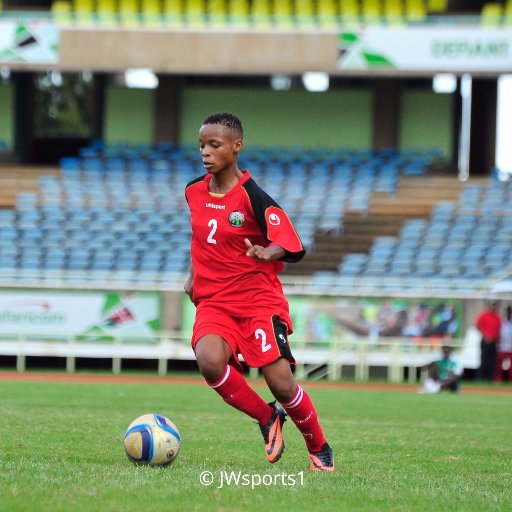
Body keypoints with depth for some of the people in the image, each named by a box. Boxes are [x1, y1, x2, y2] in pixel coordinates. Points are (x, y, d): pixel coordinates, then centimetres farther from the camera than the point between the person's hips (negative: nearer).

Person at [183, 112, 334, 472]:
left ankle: (319, 448, 18)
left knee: (281, 383, -11)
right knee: (210, 361, -27)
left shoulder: (253, 197, -12)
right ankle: (267, 418, -2)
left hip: (258, 300, -4)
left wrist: (265, 253, -38)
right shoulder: (194, 192, 6)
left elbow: (288, 244, -18)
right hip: (213, 302, 4)